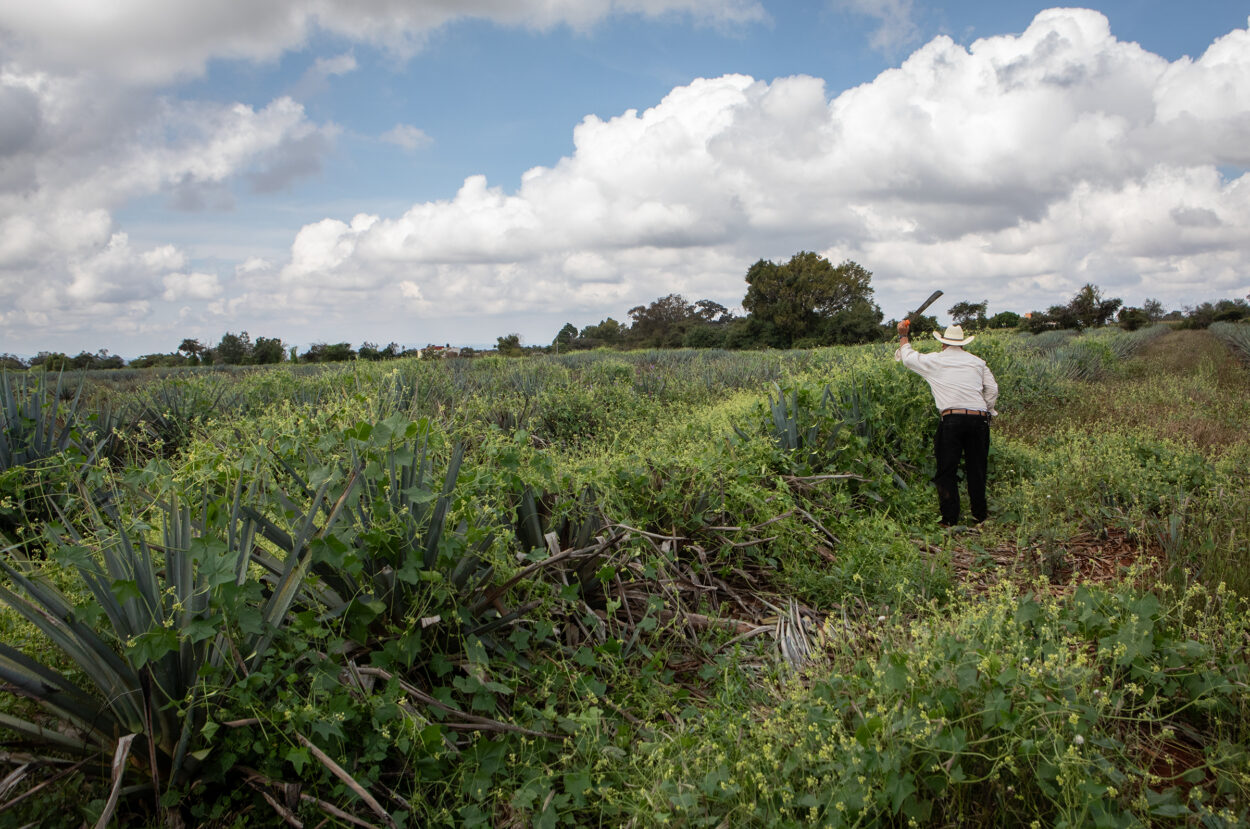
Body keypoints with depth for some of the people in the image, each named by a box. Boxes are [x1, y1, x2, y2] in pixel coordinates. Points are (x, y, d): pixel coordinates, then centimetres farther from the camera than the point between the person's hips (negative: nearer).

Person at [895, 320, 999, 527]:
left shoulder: (935, 361, 7)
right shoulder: (977, 361, 15)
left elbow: (908, 357, 20)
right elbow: (992, 389, 11)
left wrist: (903, 335, 35)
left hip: (951, 419, -3)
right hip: (979, 419, 3)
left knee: (947, 471, 3)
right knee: (976, 469, 12)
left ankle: (950, 519, 2)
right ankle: (979, 516, 19)